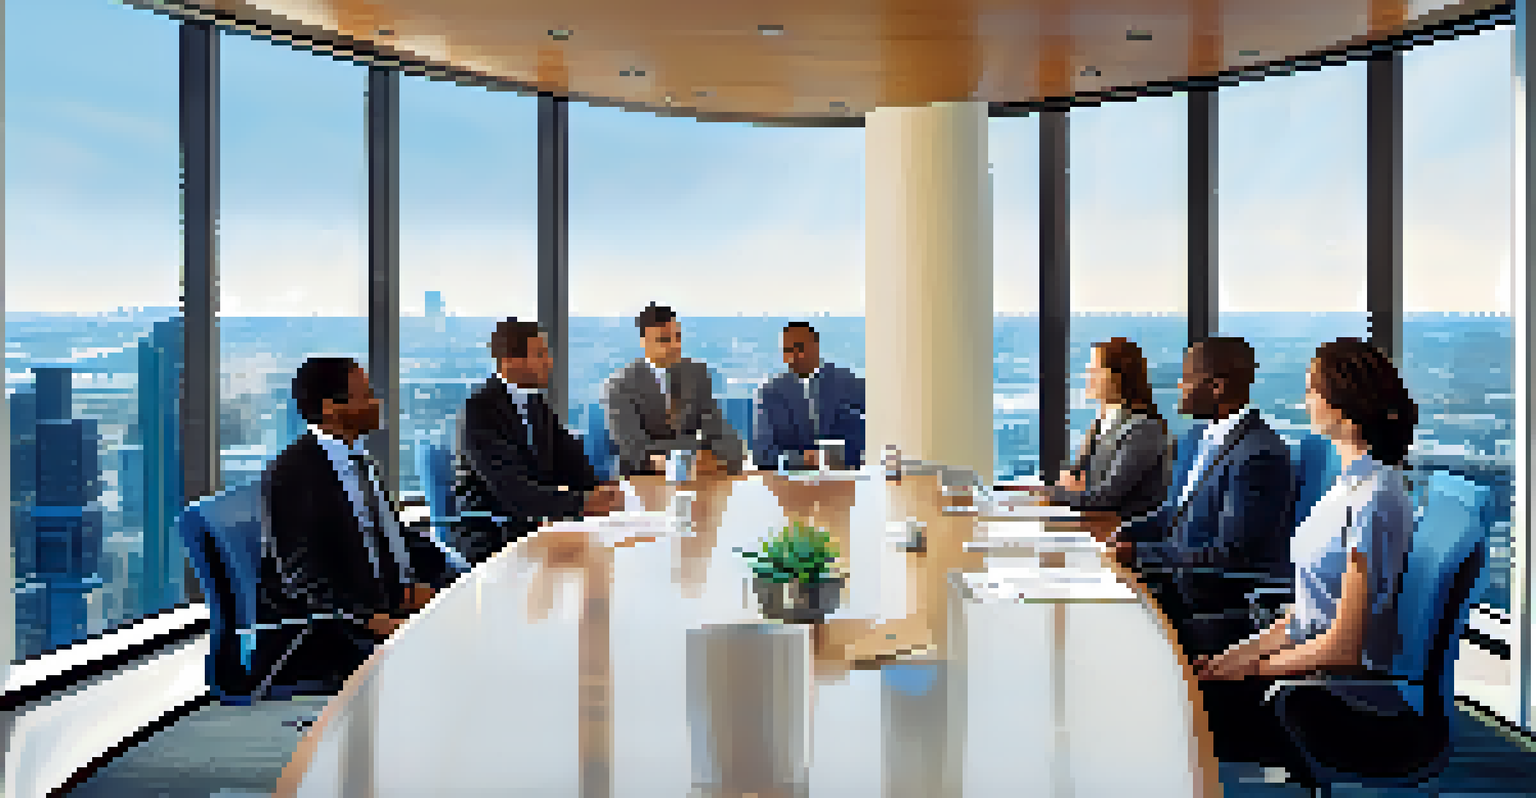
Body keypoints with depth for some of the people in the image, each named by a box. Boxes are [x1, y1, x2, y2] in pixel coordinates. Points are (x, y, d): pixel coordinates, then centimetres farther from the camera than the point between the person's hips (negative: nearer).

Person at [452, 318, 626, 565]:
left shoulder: (536, 402, 7)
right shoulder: (480, 411, -17)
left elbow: (570, 459, 8)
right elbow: (510, 490, -25)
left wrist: (598, 490, -12)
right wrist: (581, 504, -32)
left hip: (533, 526, 7)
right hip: (488, 542, -7)